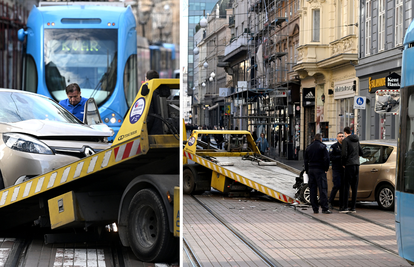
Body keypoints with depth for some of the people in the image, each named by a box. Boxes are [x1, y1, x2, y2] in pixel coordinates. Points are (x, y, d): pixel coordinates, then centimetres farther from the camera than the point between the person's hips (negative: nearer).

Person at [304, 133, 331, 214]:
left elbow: (306, 160, 15)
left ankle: (315, 208, 6)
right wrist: (326, 169, -2)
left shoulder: (308, 147, 13)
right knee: (323, 189, -7)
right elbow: (326, 158, -12)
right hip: (320, 170, -5)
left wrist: (307, 171, 18)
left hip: (311, 170, 5)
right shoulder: (322, 147, -4)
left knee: (313, 190, 6)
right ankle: (325, 208, -13)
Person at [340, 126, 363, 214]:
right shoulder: (356, 140, 15)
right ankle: (353, 207, 6)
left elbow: (344, 154, -14)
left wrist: (343, 164, 0)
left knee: (346, 186, -6)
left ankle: (344, 207, -10)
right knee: (354, 187, 6)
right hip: (357, 164, 6)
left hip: (349, 165, -6)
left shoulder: (346, 140, -6)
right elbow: (361, 152, 20)